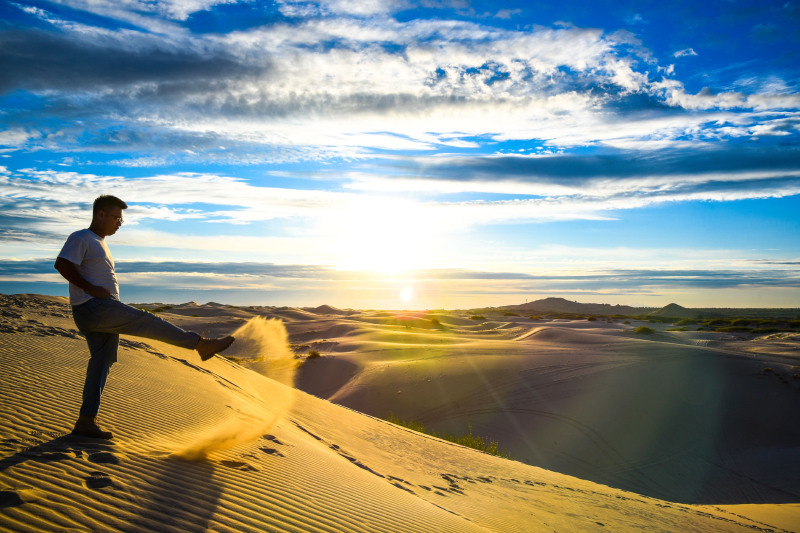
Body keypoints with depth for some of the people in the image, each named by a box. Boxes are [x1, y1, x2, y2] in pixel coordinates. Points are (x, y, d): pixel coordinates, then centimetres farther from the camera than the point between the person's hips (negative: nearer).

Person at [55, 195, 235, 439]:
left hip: (104, 313, 10)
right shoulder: (81, 238, -4)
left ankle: (86, 421, 10)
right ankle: (201, 343, -14)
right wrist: (92, 289, -21)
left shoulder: (99, 244, 26)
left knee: (102, 362, 7)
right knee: (146, 321, -14)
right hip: (93, 308, -10)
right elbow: (62, 264, -19)